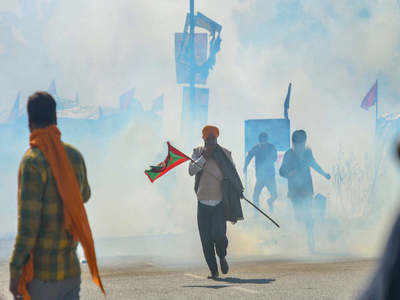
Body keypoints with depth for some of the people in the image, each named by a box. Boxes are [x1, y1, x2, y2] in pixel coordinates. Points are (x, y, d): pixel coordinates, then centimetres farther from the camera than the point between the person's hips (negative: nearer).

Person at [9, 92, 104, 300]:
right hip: (70, 269, 6)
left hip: (39, 275, -6)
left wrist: (15, 271, -13)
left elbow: (28, 223, -18)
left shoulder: (32, 162, -15)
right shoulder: (74, 156, 4)